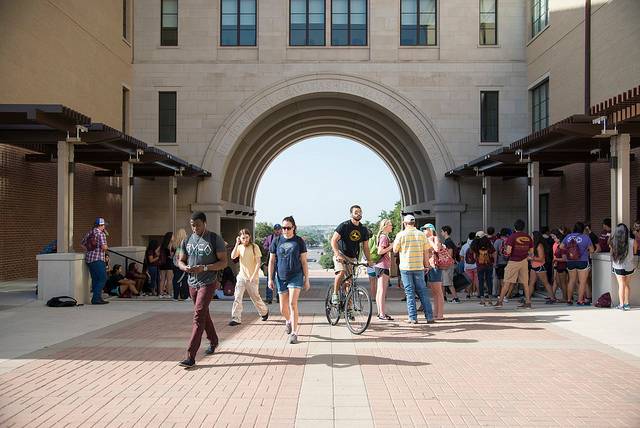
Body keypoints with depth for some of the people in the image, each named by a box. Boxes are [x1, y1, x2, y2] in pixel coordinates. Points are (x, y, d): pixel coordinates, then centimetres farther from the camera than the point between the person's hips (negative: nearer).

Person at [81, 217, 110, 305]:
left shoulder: (89, 233, 14)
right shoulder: (101, 234, -10)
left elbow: (82, 244, 18)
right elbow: (103, 247, -18)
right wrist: (106, 247, 3)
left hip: (88, 259, 8)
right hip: (98, 259, -8)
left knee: (95, 279, 13)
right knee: (102, 279, -4)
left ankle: (97, 298, 16)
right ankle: (96, 298, -10)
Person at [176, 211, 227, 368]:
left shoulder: (215, 239, -7)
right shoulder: (187, 240, 8)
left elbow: (223, 262, -9)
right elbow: (180, 261, 12)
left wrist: (204, 268, -22)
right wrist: (185, 267, -13)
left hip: (208, 283, -6)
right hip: (192, 283, 6)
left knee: (198, 316, -15)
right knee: (204, 314, 19)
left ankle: (191, 356, -17)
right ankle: (213, 342, 41)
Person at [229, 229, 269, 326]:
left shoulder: (254, 247, -8)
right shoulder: (240, 247, 5)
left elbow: (258, 263, -10)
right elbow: (233, 256, -12)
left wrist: (254, 276, -17)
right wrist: (237, 244, -15)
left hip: (251, 278, -4)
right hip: (241, 276, 4)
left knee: (255, 297, 8)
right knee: (237, 297, -6)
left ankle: (264, 312, 32)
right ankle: (236, 318, -3)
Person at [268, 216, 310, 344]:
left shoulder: (299, 241, 0)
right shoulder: (276, 241, 3)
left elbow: (304, 261, 2)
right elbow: (271, 261, 8)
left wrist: (307, 279, 1)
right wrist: (270, 279, 4)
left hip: (296, 276, -2)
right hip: (281, 277, 2)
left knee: (292, 303, -14)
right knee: (283, 308, 8)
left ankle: (294, 333, -7)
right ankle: (288, 321, 41)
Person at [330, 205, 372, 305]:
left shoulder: (364, 229, 6)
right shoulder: (344, 226, -10)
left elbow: (365, 247, 12)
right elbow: (333, 240, -15)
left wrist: (369, 260, 1)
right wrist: (338, 255, -28)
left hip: (352, 257, 5)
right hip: (341, 254, -5)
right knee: (341, 272, -29)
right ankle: (335, 294, -13)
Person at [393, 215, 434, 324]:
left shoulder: (401, 234, -6)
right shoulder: (421, 234, 2)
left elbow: (395, 250, 1)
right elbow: (426, 251, 5)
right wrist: (426, 265, 14)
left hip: (406, 267, -2)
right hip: (419, 267, 2)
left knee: (410, 292, 3)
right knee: (422, 291, 8)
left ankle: (413, 318, 2)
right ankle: (429, 317, 6)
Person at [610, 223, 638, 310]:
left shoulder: (613, 242, -12)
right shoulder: (633, 241, -10)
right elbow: (635, 252, 6)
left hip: (618, 267, -1)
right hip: (629, 267, 1)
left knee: (621, 285, 7)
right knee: (627, 285, 16)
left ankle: (621, 305, 7)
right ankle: (626, 304, 21)